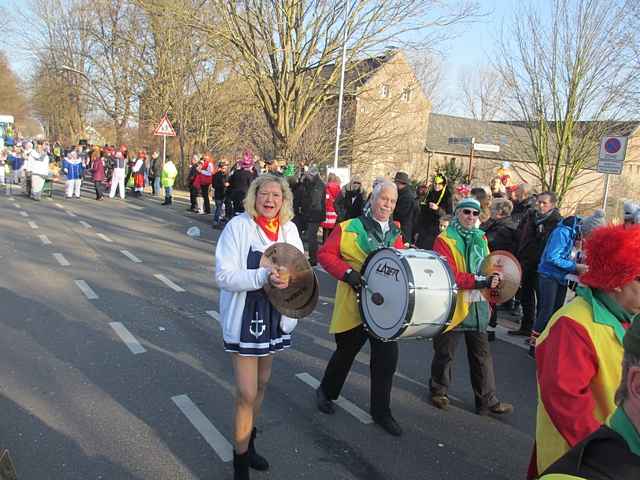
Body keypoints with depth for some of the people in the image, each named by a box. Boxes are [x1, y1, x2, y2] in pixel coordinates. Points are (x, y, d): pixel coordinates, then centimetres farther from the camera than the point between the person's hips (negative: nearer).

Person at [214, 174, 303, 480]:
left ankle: (249, 443, 44)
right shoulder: (238, 226, -15)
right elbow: (224, 276, -20)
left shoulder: (289, 228, 0)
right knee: (247, 394, -3)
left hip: (275, 316, 6)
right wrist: (263, 277, -33)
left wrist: (290, 277, -18)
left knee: (261, 384, 22)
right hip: (245, 317, -6)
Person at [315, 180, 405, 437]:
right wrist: (347, 272, -20)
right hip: (354, 303, -4)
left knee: (387, 358, 3)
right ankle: (326, 392, 41)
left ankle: (381, 411, 22)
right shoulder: (348, 228, -7)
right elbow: (325, 254, -9)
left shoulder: (396, 235, 9)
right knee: (346, 352, 14)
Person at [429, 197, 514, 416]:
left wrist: (492, 281, 6)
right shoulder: (444, 240, -11)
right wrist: (480, 281, -26)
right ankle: (438, 390, 31)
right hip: (452, 306, -6)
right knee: (445, 353, 10)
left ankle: (487, 401, 21)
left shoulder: (480, 238, 10)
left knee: (482, 354, 11)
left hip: (477, 307, 6)